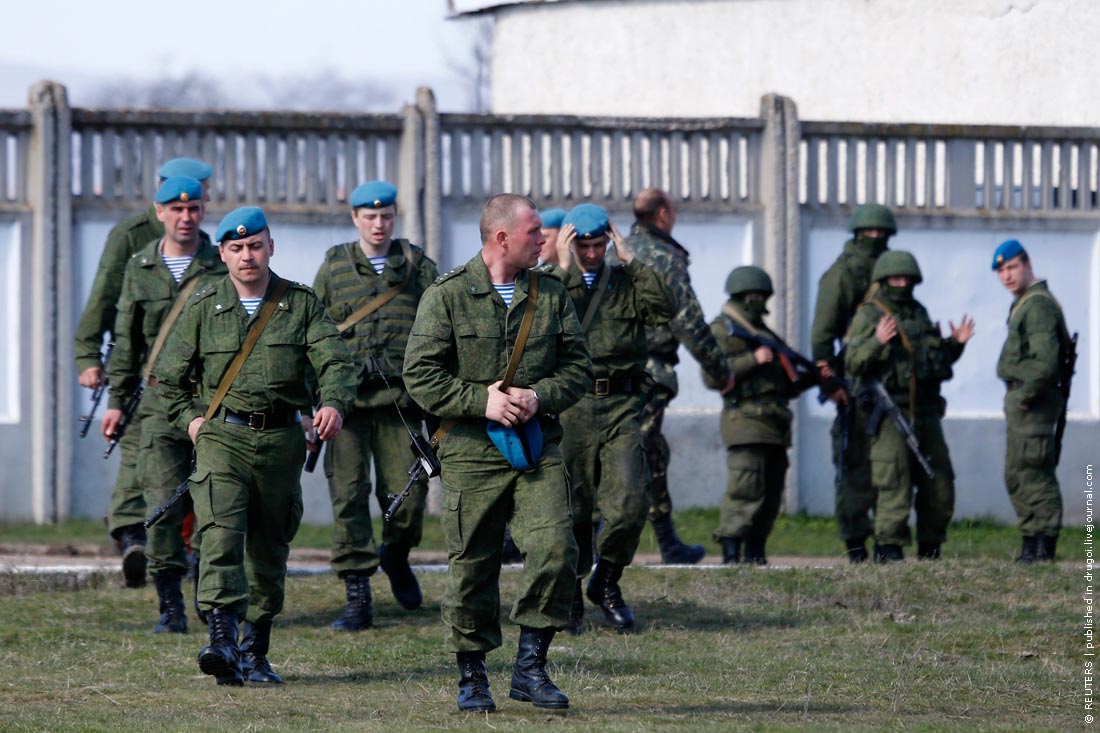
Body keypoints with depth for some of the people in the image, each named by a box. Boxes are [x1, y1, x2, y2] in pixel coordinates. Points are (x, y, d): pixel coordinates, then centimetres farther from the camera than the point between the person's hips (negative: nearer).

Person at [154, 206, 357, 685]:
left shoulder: (302, 304, 6)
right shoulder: (204, 308, 7)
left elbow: (335, 361, -4)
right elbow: (168, 376, 17)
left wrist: (333, 403, -24)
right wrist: (189, 418, 3)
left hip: (282, 441, 1)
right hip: (223, 435, -1)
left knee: (269, 548, 8)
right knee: (221, 533, -20)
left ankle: (256, 652, 19)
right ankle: (222, 638, -31)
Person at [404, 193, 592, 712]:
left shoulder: (551, 295, 11)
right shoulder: (447, 296, -1)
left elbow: (578, 366, 12)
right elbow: (421, 375, -4)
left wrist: (539, 397, -7)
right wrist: (482, 401, -13)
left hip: (538, 450, 3)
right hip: (471, 456, -3)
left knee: (555, 550, -13)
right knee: (471, 567, 1)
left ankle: (530, 668, -1)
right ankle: (471, 678, 15)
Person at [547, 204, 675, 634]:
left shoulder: (625, 282, 13)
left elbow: (664, 310, -4)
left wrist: (631, 262, -5)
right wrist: (563, 270, -14)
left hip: (620, 405, 1)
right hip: (570, 405, -1)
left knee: (630, 502, -10)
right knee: (573, 507, 2)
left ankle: (606, 582, 12)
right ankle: (569, 594, 18)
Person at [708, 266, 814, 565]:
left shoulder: (765, 333, 26)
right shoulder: (723, 330, 1)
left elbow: (784, 387, 29)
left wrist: (810, 378, 12)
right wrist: (753, 360, -17)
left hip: (774, 427, 8)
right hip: (746, 421, -8)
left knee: (771, 496, 6)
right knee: (746, 488, -15)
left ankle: (755, 553, 10)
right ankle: (731, 553, -16)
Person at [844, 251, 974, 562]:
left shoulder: (920, 315, 17)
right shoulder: (868, 317, -2)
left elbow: (938, 361, 26)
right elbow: (853, 363, -12)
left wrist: (955, 344, 9)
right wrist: (877, 342, -27)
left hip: (925, 412, 6)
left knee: (939, 483, 6)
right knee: (893, 483, -11)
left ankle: (930, 548, 16)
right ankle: (888, 547, -5)